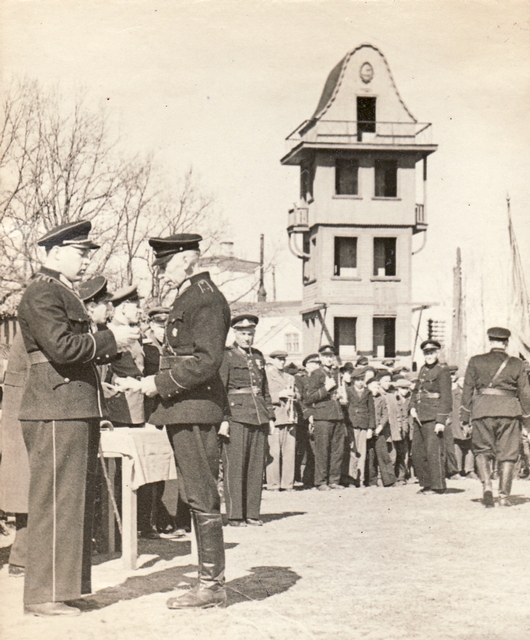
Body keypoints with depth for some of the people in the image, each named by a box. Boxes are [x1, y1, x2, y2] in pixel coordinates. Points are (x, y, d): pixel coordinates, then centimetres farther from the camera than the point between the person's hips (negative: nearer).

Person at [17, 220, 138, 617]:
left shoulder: (66, 294, 22)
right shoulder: (42, 293, -9)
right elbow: (61, 347, -22)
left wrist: (112, 347, 9)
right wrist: (110, 340, -13)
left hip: (78, 412, 10)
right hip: (56, 412, -10)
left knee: (77, 501, 14)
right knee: (55, 502, -7)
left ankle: (67, 585, 22)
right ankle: (44, 595, -1)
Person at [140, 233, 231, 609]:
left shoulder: (207, 299, -12)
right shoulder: (188, 297, 20)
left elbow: (206, 362, -20)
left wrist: (159, 383, -15)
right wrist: (157, 385, 11)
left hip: (195, 411, -10)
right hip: (184, 411, 10)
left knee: (203, 499, -6)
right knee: (198, 498, 12)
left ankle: (212, 586, 0)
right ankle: (211, 581, 18)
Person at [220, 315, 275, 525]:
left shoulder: (258, 356, 19)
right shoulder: (226, 357, 0)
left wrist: (270, 416, 18)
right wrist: (223, 419, -12)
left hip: (258, 416, 6)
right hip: (236, 415, -6)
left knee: (257, 465, 6)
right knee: (235, 465, -5)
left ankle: (252, 513, 12)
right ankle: (235, 515, 0)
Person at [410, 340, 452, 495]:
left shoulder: (442, 371, -6)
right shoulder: (423, 369, 17)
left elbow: (446, 398, -10)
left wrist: (441, 421, -15)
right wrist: (413, 407, 7)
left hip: (433, 418, -8)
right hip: (419, 417, 8)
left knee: (433, 451, -8)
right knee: (417, 452, 9)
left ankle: (438, 485, 0)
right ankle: (426, 484, 19)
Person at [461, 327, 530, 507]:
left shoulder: (476, 361, 6)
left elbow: (467, 389, 5)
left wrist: (465, 415, 8)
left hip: (482, 409, 0)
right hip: (508, 409, 0)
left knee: (482, 450, 13)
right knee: (507, 453, 7)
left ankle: (487, 485, -8)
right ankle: (504, 496, 4)